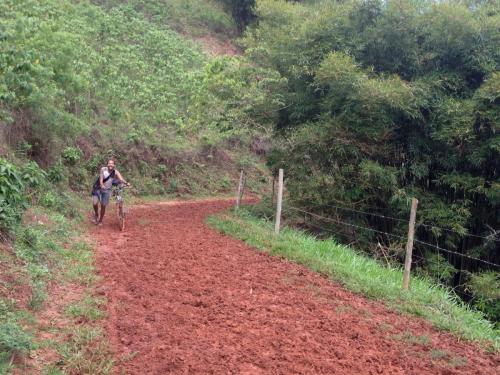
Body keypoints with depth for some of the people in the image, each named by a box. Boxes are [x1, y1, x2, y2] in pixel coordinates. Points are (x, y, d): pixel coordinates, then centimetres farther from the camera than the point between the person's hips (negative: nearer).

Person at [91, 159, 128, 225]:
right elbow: (101, 179, -22)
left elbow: (121, 179, -24)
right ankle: (96, 214, 16)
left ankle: (100, 221, 26)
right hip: (98, 188, -1)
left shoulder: (116, 172, -9)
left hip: (106, 190, 1)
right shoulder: (103, 169, -12)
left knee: (103, 206, 3)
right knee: (95, 203, -16)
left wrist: (126, 183, -45)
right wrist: (102, 185, -42)